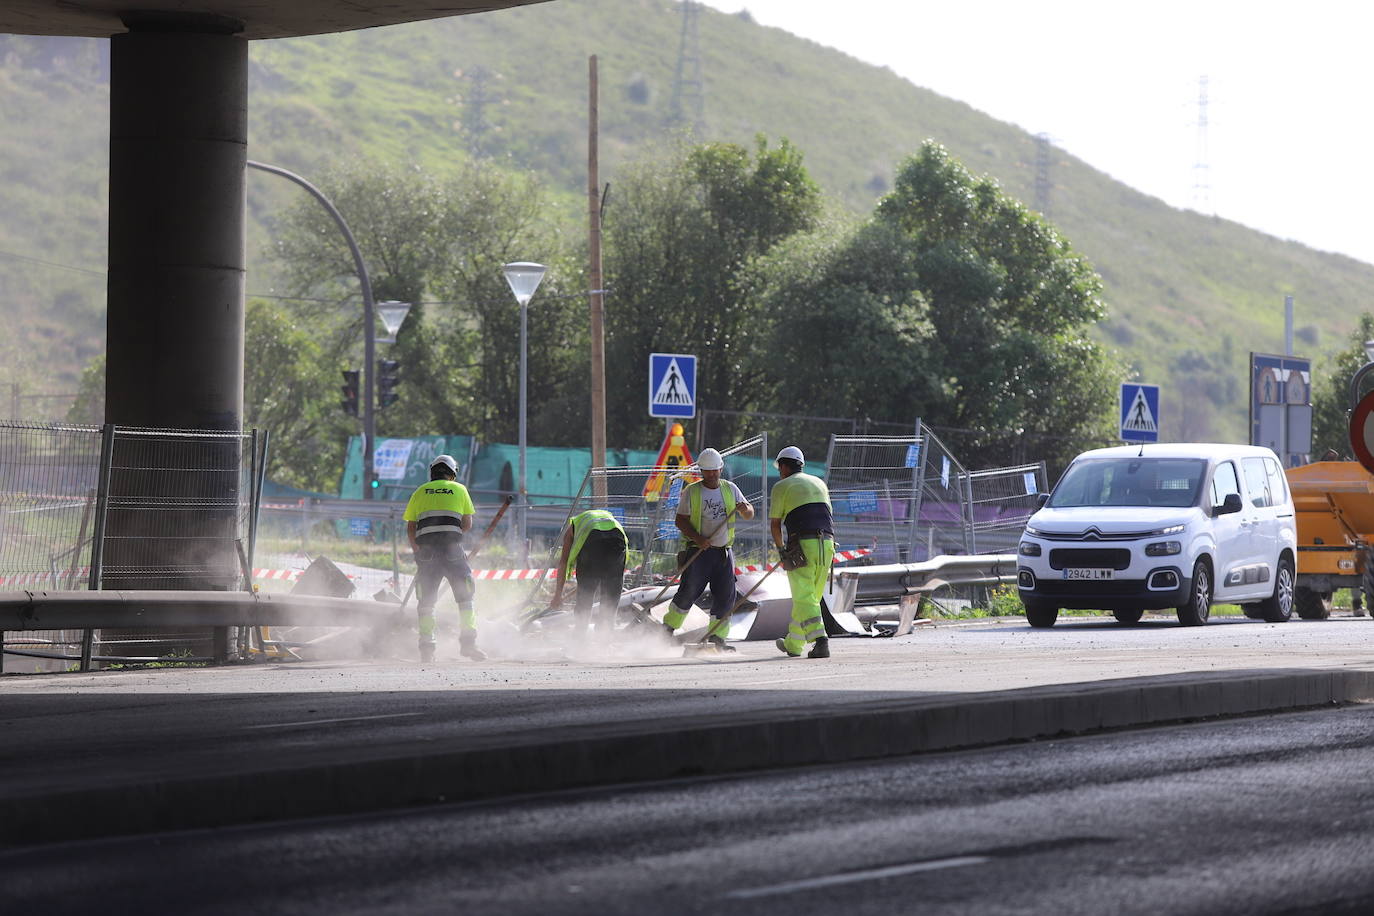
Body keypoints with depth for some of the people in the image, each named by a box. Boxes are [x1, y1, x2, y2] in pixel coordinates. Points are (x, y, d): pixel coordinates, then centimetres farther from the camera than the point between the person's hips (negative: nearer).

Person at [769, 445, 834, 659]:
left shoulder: (781, 486, 5)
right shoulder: (819, 483, 21)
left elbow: (775, 524, 5)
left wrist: (780, 547, 20)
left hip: (803, 545, -6)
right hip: (827, 543, 6)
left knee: (804, 598, -6)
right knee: (810, 596, 16)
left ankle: (820, 640, -25)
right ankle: (793, 643, 28)